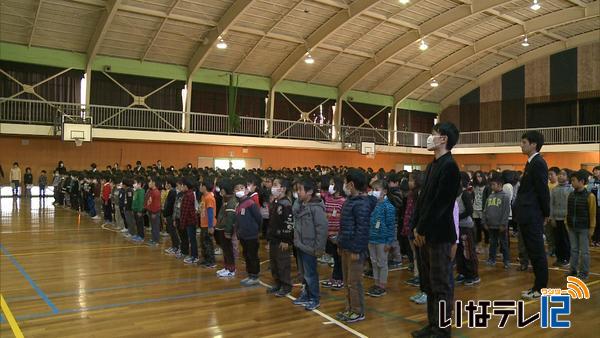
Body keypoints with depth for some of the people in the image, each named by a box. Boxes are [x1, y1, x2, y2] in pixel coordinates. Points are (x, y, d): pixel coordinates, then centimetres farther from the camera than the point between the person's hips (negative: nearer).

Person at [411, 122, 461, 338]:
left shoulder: (449, 166, -14)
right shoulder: (432, 165, 14)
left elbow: (440, 203, -18)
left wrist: (423, 229, -13)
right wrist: (417, 227, 6)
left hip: (439, 235, -9)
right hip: (426, 233, 9)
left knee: (441, 285, 2)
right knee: (429, 284, 15)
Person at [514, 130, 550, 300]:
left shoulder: (538, 163, -13)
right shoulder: (532, 163, 16)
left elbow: (543, 190, -15)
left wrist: (545, 214, -8)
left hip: (533, 217, -9)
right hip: (527, 216, 9)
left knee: (537, 253, 0)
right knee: (533, 252, 14)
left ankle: (540, 288, 9)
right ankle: (538, 285, 23)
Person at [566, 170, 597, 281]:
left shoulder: (590, 196, -10)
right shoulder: (571, 195, 5)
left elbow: (593, 214, -8)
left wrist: (591, 229, -8)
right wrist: (567, 223, 9)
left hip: (584, 229, -5)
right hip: (572, 228, 5)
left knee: (584, 251, 4)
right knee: (574, 250, 12)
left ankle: (584, 273, 12)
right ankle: (573, 270, 21)